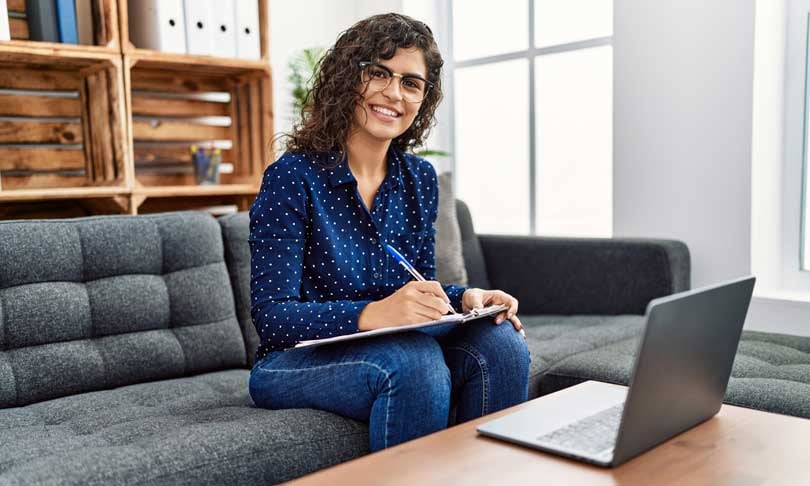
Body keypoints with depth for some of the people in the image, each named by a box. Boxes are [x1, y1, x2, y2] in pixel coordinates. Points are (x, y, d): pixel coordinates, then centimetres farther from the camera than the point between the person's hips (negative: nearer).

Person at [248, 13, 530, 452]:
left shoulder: (420, 179, 5)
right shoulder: (292, 177, -13)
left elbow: (418, 293, 10)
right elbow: (271, 316, -18)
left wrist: (465, 298, -13)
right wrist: (371, 314, -35)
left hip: (389, 349, 5)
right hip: (295, 362, -5)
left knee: (501, 344, -20)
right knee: (415, 360, -33)